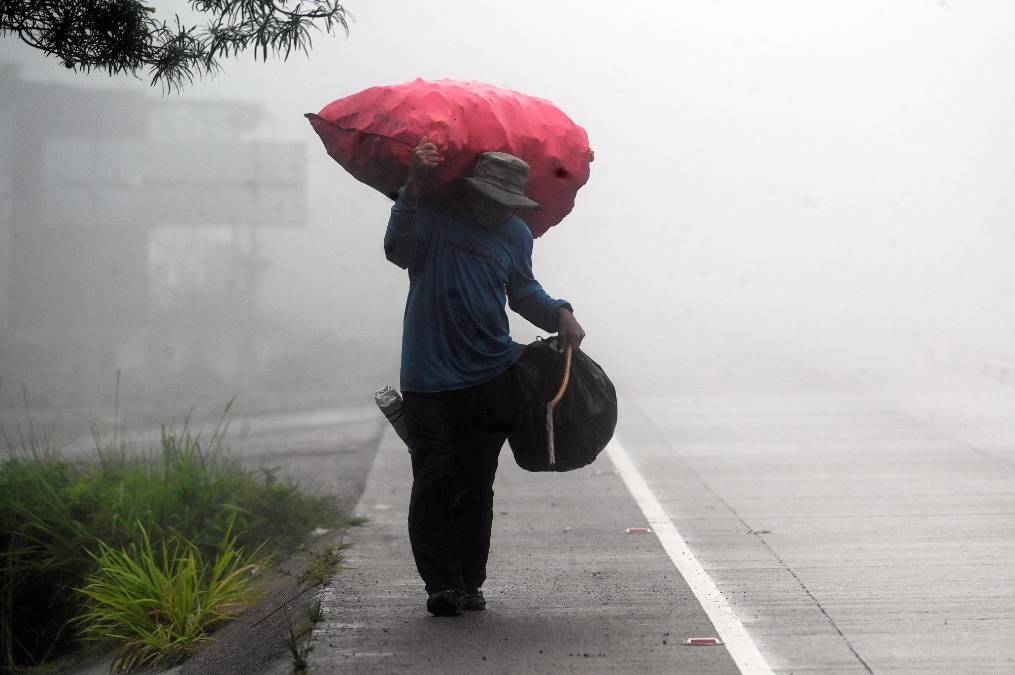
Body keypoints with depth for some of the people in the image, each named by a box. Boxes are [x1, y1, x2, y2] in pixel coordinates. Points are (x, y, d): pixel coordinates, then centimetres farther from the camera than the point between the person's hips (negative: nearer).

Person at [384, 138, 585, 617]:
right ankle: (440, 583, 2)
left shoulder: (515, 235, 11)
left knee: (476, 487, 6)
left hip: (490, 379, 3)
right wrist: (414, 187, -29)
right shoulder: (434, 216, -3)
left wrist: (559, 315, 9)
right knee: (434, 482, -6)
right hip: (429, 379, -3)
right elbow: (400, 251, -22)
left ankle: (469, 582, 15)